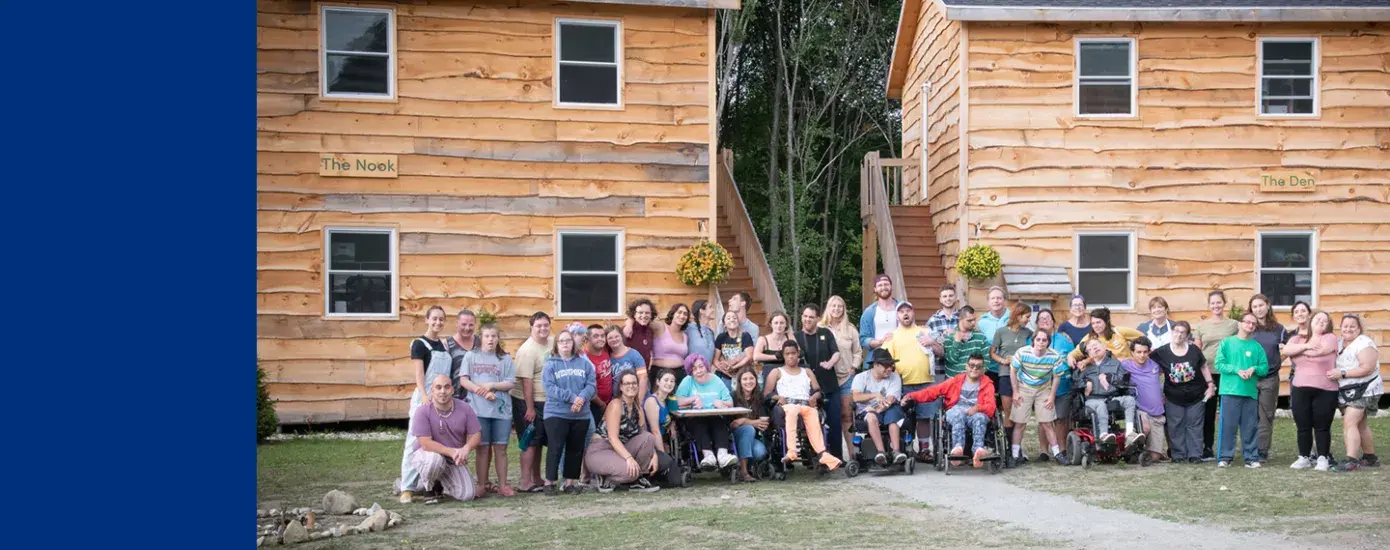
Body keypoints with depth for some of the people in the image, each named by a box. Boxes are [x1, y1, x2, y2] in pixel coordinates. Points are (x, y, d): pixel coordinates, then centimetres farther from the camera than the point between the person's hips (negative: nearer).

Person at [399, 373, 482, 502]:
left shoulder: (464, 408, -9)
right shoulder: (423, 411, -20)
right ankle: (427, 487, -5)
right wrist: (451, 452, -33)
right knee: (435, 459, -40)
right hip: (426, 455, -3)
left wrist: (466, 449, -27)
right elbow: (425, 443, -24)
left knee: (466, 495, -12)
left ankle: (440, 483, 22)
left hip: (454, 460, 4)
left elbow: (475, 435, -5)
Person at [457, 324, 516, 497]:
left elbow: (510, 383, 2)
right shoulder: (471, 356, 6)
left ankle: (502, 485, 10)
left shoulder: (505, 358, 8)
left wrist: (491, 386, -12)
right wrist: (483, 392, -13)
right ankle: (483, 485, 10)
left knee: (500, 449, 4)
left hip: (502, 410, 1)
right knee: (483, 448, 3)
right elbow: (463, 381, -2)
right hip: (478, 409, -1)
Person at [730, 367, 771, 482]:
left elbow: (764, 422, -4)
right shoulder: (734, 397, -8)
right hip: (734, 436, -3)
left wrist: (743, 420, -19)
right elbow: (731, 424, -15)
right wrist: (753, 422, -23)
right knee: (748, 429, -34)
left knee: (760, 452, -29)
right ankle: (743, 471, -31)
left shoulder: (758, 397, 5)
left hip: (751, 438, 3)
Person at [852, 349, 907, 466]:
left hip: (886, 412, 1)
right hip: (865, 412, -1)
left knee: (894, 411, -33)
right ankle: (881, 452, -46)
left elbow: (890, 400, -10)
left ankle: (896, 451, -42)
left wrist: (877, 410, -26)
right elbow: (855, 397, -15)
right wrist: (875, 395, -26)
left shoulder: (895, 377, 4)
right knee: (871, 416, -36)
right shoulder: (861, 377, 3)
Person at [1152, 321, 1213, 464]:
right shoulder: (1162, 352, -8)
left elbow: (1204, 367, 8)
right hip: (1174, 398, 0)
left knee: (1194, 426, 5)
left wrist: (1210, 385, 2)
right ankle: (1178, 454, 11)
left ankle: (1194, 455, 9)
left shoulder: (1194, 350, -3)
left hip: (1196, 396, 0)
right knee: (1176, 427, 4)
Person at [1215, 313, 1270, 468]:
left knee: (1250, 426, 5)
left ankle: (1251, 458, 12)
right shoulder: (1227, 342, 3)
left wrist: (1254, 369, -12)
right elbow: (1219, 364, -3)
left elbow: (1265, 367, 8)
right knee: (1228, 425, -3)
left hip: (1250, 392, 3)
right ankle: (1224, 457, 2)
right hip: (1230, 390, -2)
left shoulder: (1257, 347, 10)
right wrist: (1237, 370, -15)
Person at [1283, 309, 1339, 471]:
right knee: (1302, 426, 6)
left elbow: (1318, 351, -17)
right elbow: (1286, 350, -6)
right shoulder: (1297, 338, 12)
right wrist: (1305, 346, -16)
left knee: (1322, 427, 1)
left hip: (1325, 391, -3)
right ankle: (1304, 457, 16)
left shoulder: (1330, 337, 0)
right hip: (1300, 389, 4)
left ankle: (1323, 458, 10)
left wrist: (1298, 350, -2)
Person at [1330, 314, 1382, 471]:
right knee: (1360, 425, 18)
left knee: (1349, 423, -19)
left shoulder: (1364, 343, -13)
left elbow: (1367, 368, -22)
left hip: (1363, 390, -9)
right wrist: (1332, 373, 0)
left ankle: (1351, 460, -24)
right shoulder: (1339, 344, 11)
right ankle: (1371, 458, 31)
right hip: (1346, 392, 9)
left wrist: (1342, 373, -25)